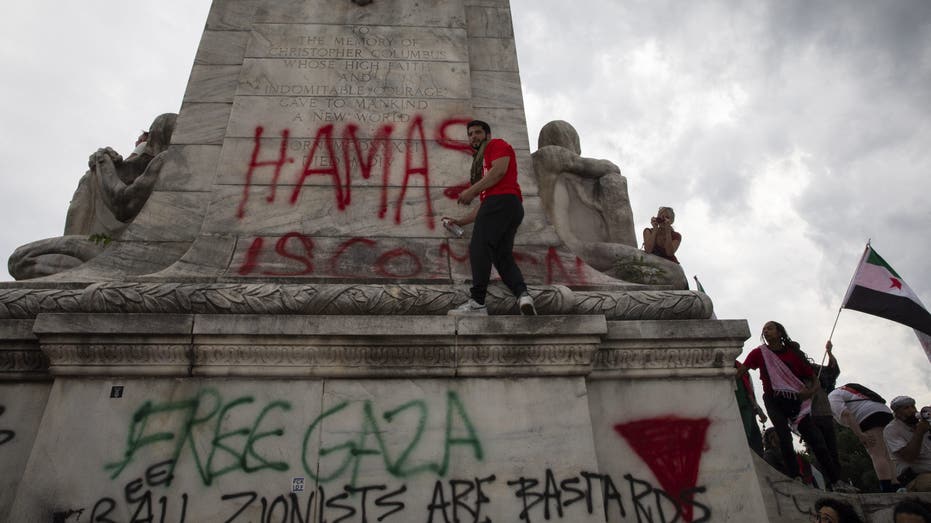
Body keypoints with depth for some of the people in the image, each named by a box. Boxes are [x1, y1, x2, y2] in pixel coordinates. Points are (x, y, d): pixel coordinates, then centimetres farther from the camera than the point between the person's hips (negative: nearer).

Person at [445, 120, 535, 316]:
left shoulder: (497, 144, 12)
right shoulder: (482, 163, 35)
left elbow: (500, 170, -10)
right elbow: (484, 206, 31)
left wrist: (472, 191, -9)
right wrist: (461, 221, 28)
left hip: (501, 200, -10)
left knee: (479, 247, -17)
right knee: (502, 256, 2)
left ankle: (477, 303, -25)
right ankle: (522, 294, -19)